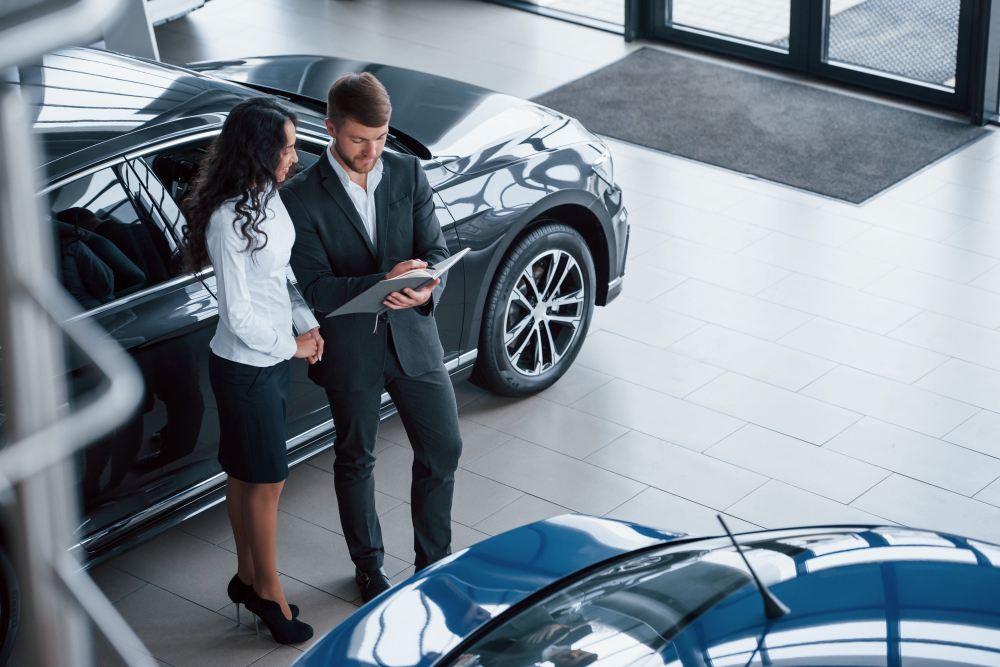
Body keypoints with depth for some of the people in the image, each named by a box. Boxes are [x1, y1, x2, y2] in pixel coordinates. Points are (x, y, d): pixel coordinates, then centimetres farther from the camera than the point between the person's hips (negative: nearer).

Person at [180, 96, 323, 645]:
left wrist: (307, 322, 1)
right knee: (266, 480, 5)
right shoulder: (228, 220, -26)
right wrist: (291, 345, -11)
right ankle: (268, 591, 21)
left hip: (270, 357, 8)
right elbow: (239, 315, -23)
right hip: (245, 368, -8)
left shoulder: (267, 197, 2)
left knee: (245, 475, 20)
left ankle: (248, 578, 34)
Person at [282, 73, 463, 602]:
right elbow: (316, 289, -19)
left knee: (442, 449, 10)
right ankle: (368, 567, 36)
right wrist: (381, 283, -35)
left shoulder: (407, 172, -4)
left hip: (413, 337, 3)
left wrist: (426, 290, -28)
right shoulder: (302, 197, -16)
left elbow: (436, 249, -4)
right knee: (355, 460, 15)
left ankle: (434, 560, 31)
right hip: (350, 352, -3)